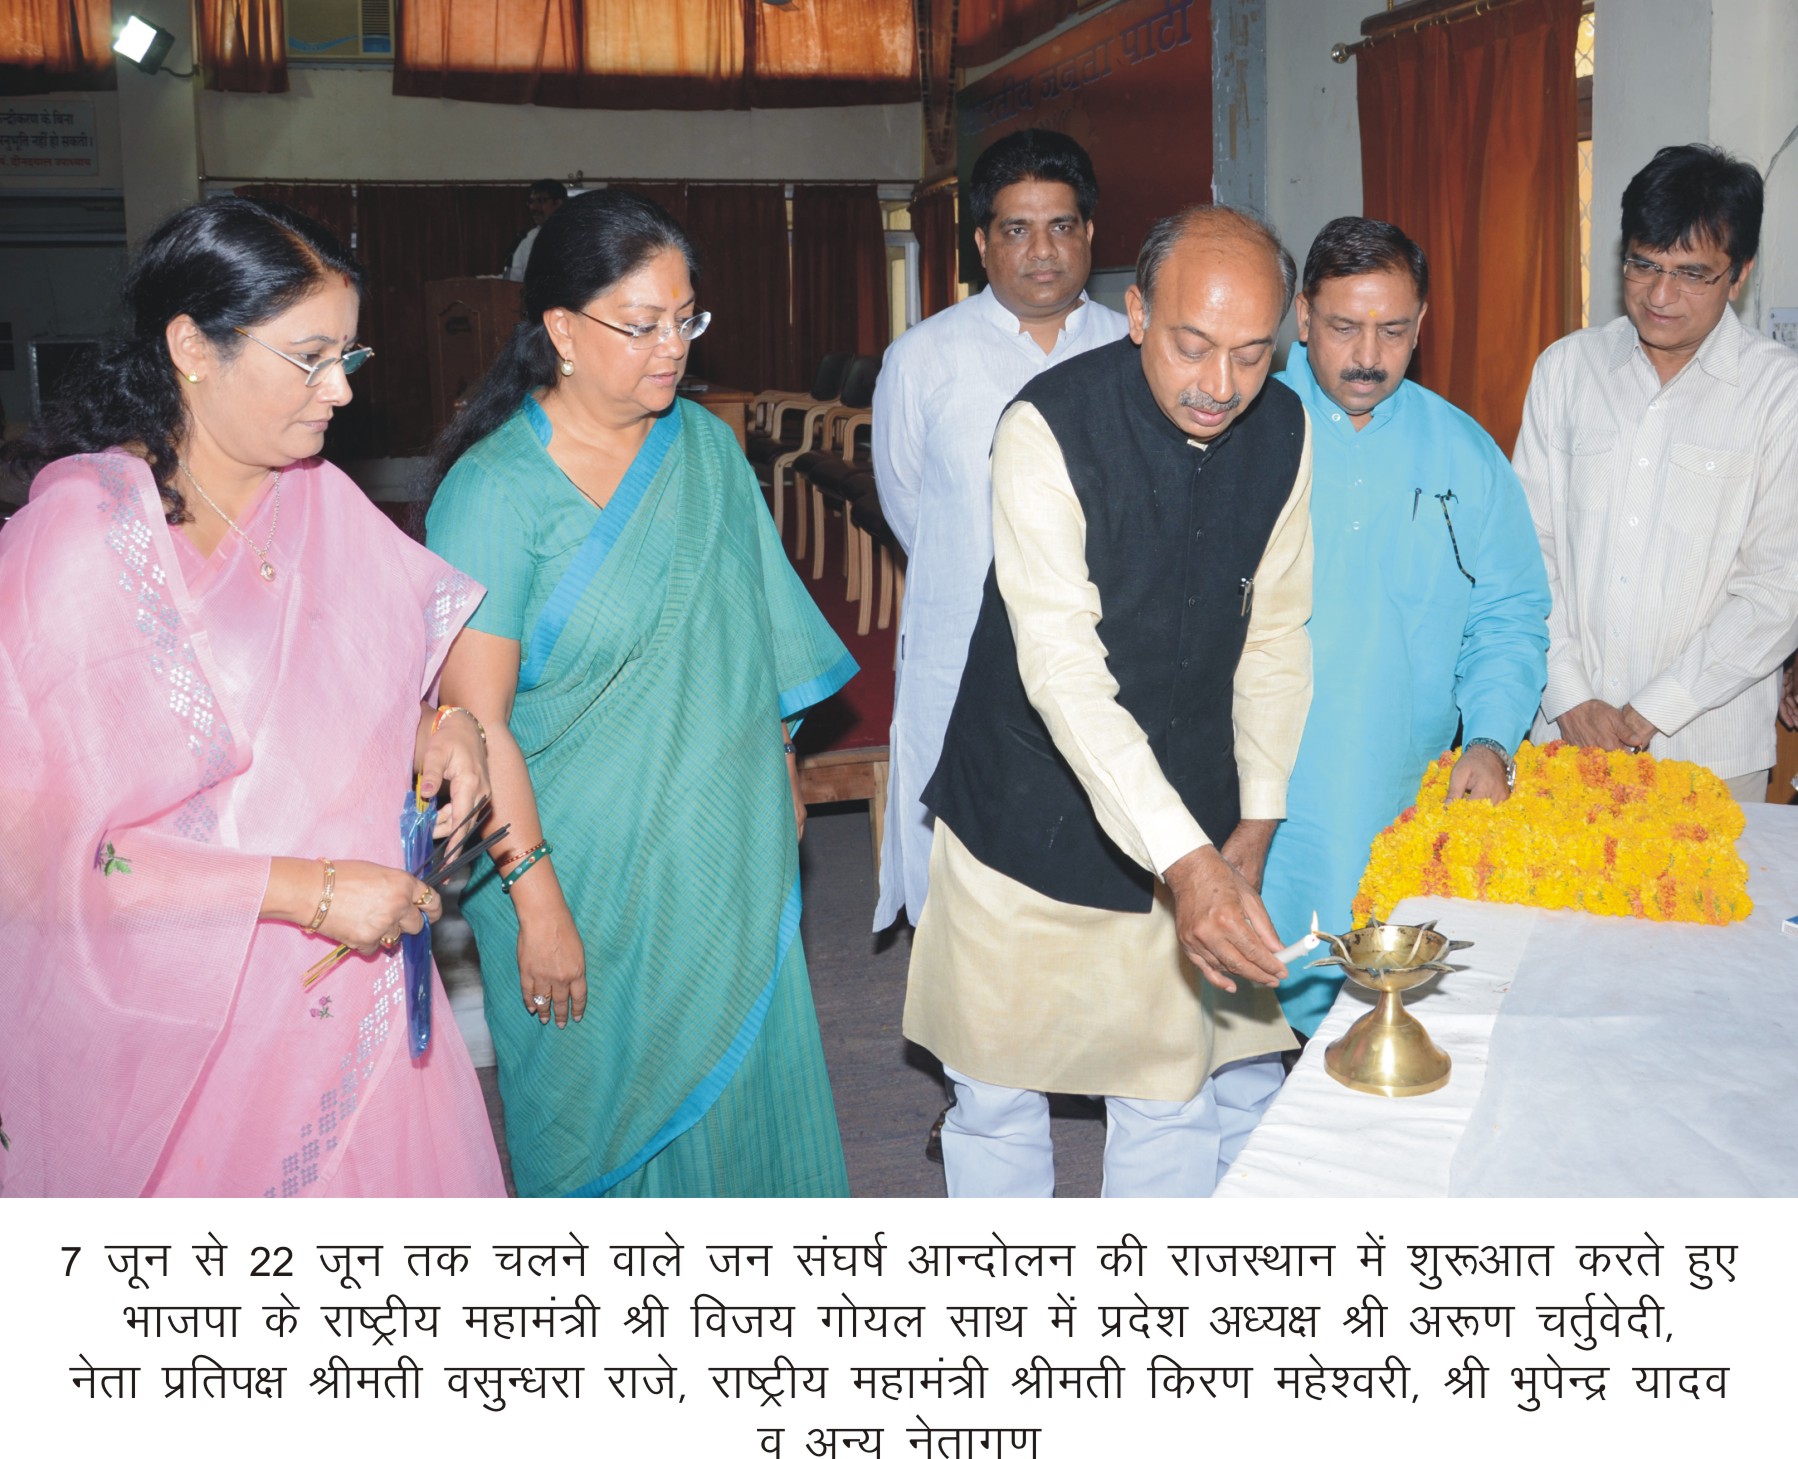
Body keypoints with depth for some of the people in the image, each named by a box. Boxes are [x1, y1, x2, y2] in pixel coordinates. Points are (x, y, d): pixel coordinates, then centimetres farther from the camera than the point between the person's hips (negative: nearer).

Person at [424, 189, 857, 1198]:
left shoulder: (705, 444, 2)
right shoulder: (495, 489, -15)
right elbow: (476, 719, -16)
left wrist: (783, 770, 15)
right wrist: (536, 902, -17)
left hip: (730, 851, 5)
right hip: (586, 869, -5)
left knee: (738, 1082, 15)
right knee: (606, 1108, 11)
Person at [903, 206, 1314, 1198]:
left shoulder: (1282, 432, -4)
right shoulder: (1049, 427, -21)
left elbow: (1275, 635, 5)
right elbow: (1061, 666, -29)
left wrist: (1256, 822, -2)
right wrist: (1183, 858, -38)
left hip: (1199, 830, 4)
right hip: (1030, 820, -3)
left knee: (1175, 1091, 10)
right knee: (999, 1089, 11)